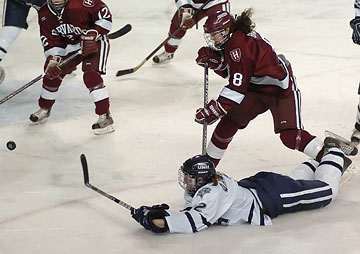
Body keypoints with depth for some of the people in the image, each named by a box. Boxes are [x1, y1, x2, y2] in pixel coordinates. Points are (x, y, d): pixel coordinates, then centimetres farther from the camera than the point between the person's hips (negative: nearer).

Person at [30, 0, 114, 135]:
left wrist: (92, 35, -29)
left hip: (94, 41, -6)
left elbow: (104, 13, -24)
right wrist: (53, 60, -21)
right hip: (70, 45, 6)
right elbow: (51, 40, -6)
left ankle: (105, 116, -21)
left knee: (91, 75, -25)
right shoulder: (44, 14, -11)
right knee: (52, 73, 6)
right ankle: (44, 109, 31)